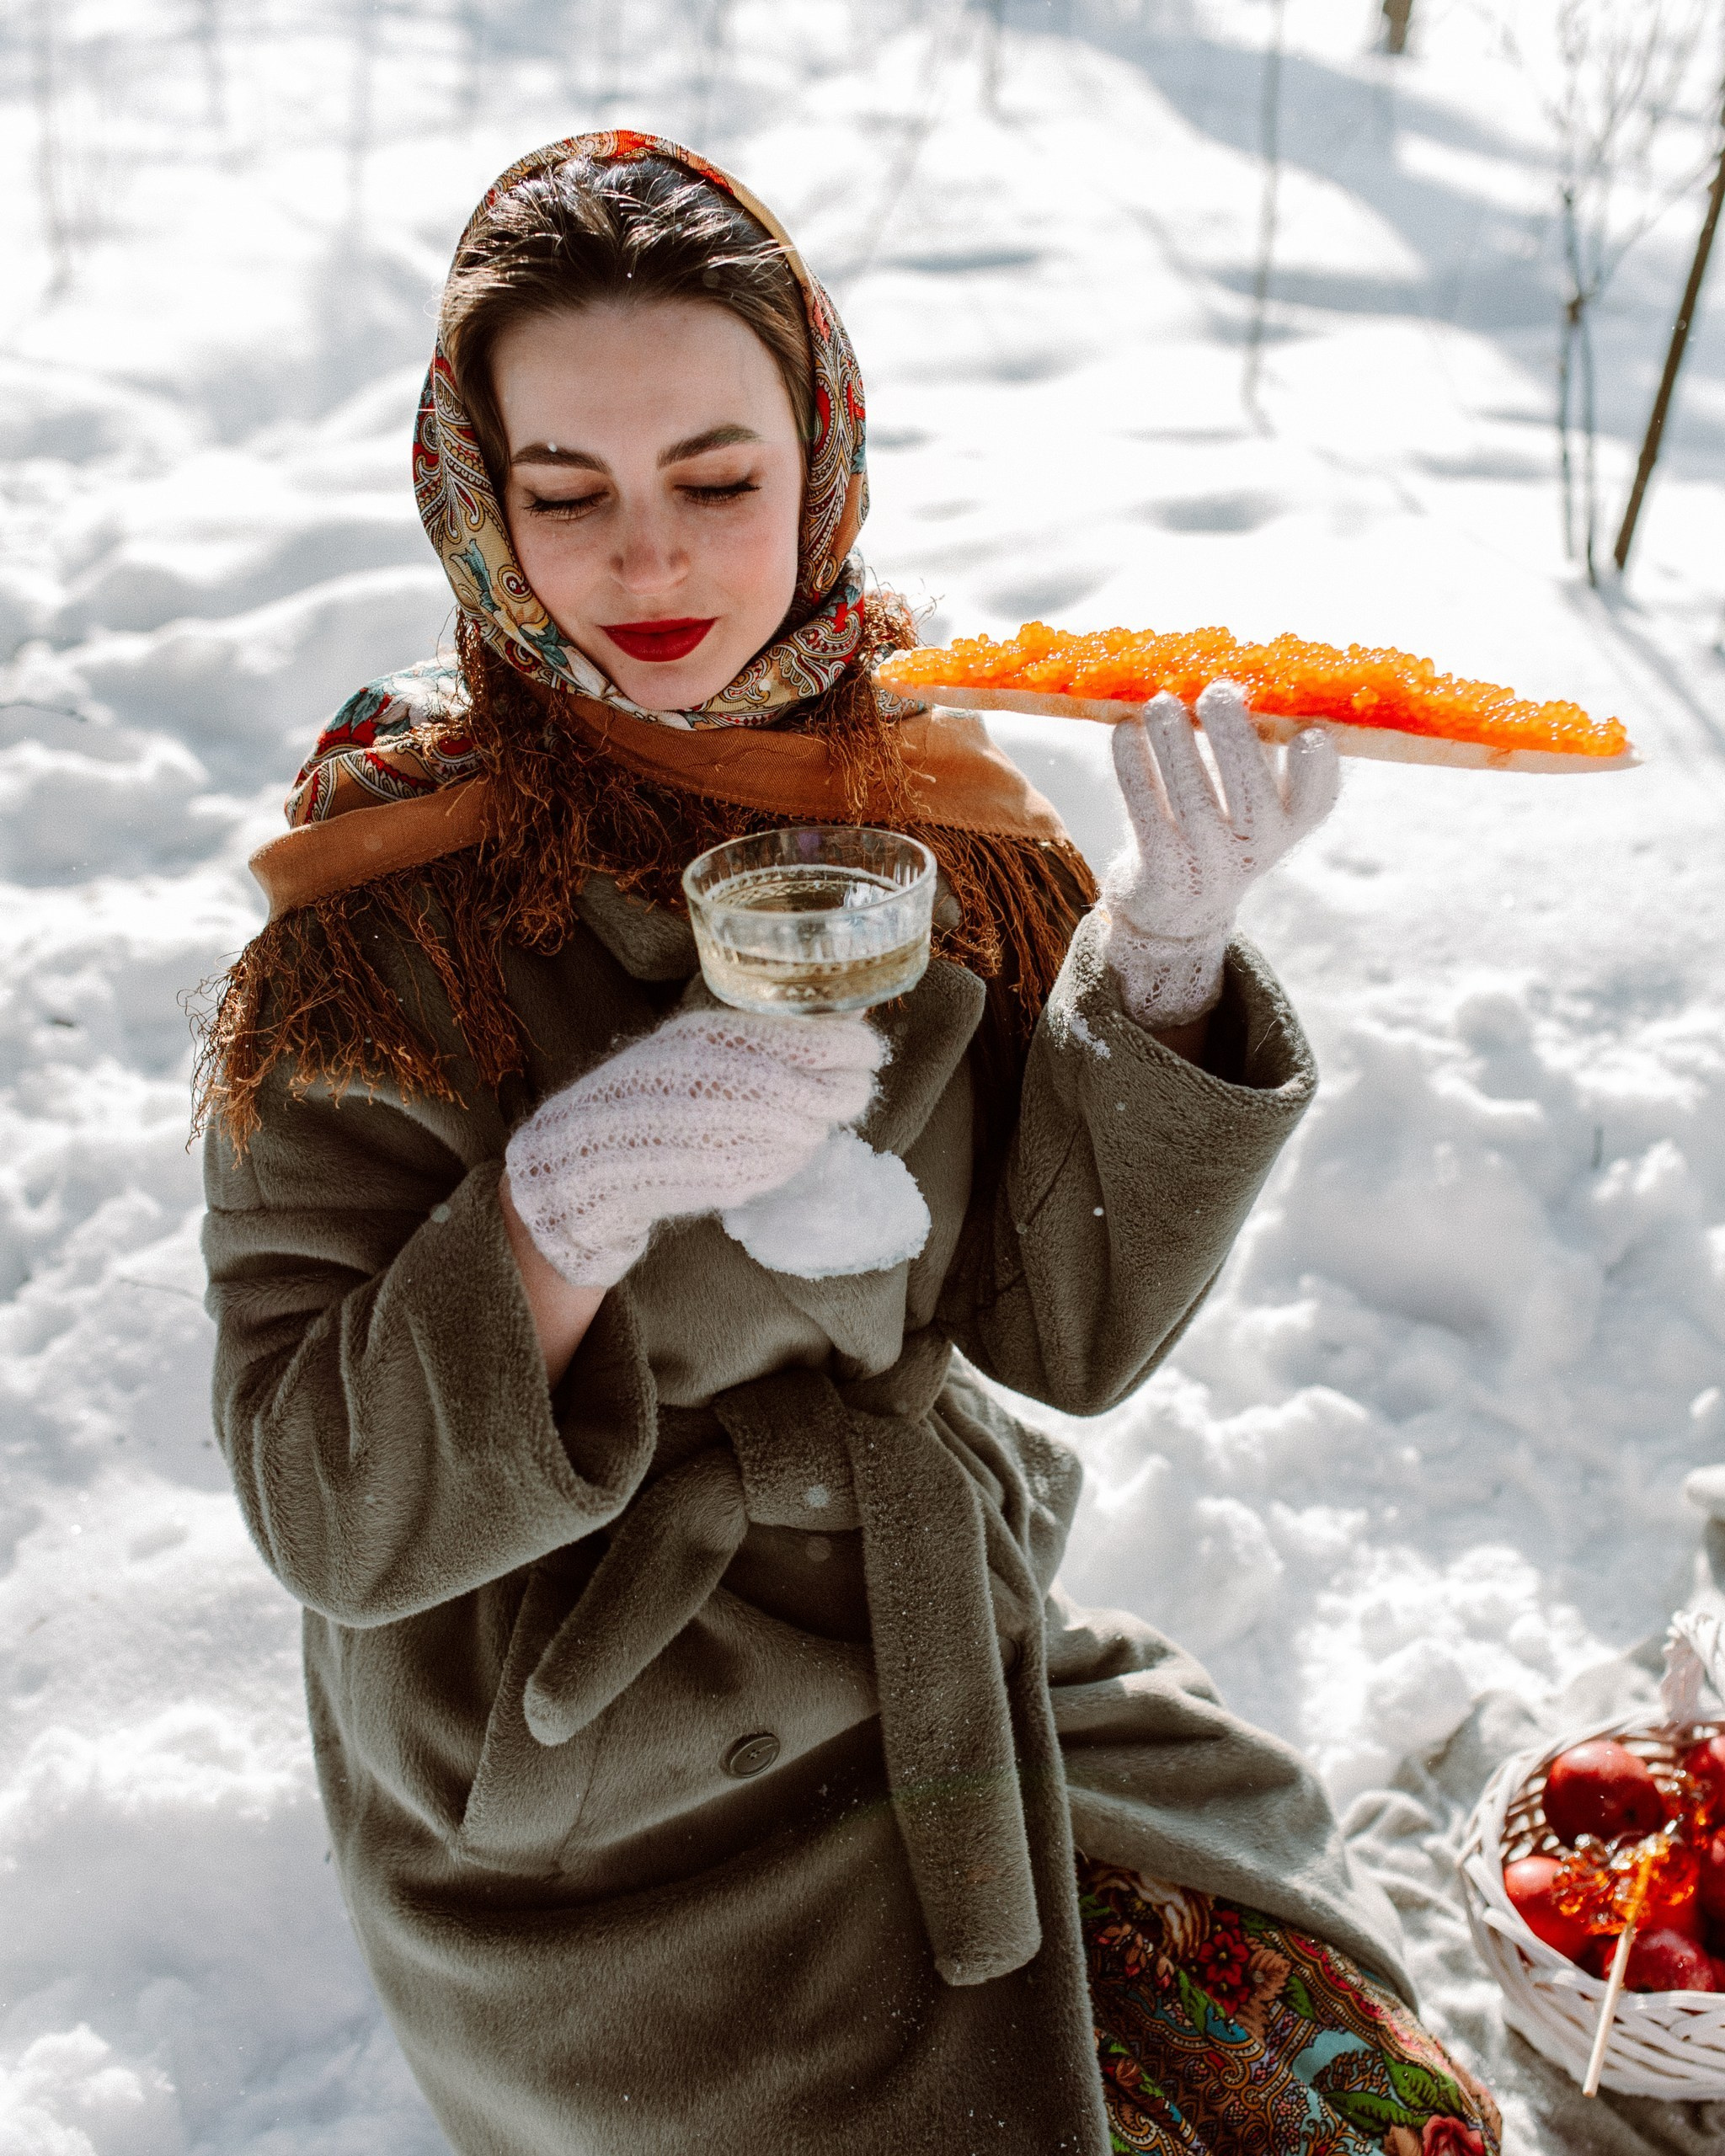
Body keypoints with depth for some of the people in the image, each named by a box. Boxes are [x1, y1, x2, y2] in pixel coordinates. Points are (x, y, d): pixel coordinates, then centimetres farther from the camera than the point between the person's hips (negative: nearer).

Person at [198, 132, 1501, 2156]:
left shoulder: (923, 809, -5)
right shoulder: (387, 906, -16)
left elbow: (1065, 1326, -7)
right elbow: (330, 1506, -16)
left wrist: (1163, 956, -21)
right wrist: (557, 1210, -33)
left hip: (955, 1668, 4)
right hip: (597, 1814, -3)